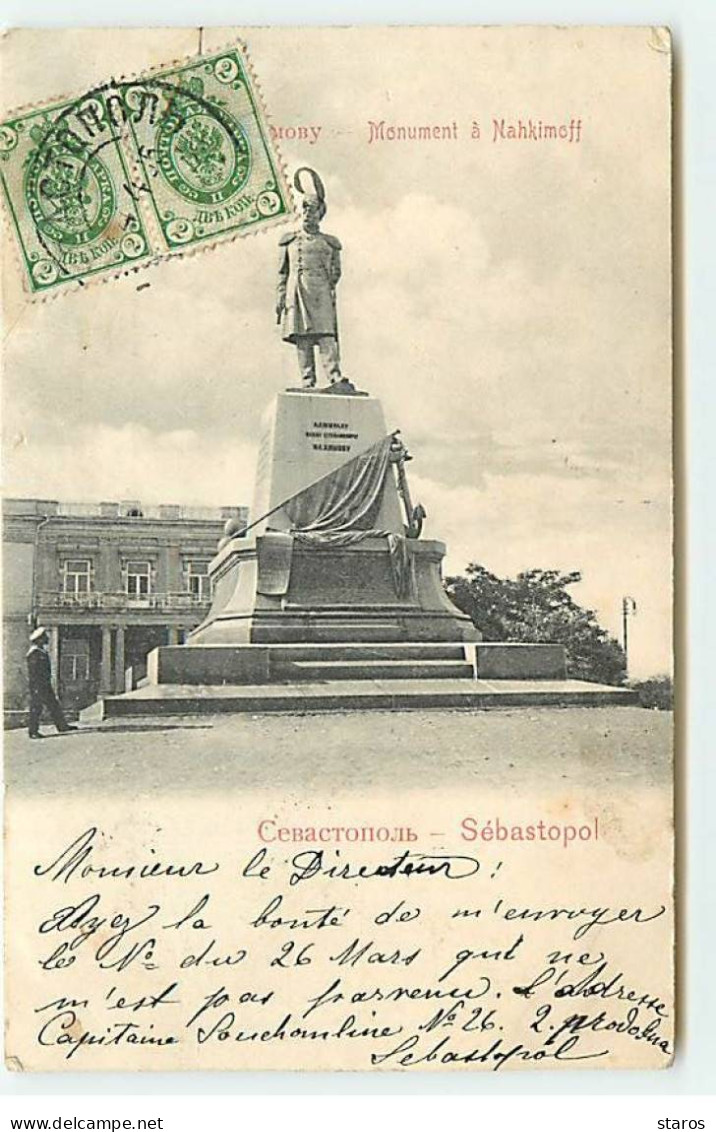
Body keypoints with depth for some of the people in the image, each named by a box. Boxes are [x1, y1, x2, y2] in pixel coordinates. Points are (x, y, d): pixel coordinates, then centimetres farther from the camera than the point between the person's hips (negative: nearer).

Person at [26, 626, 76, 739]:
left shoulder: (43, 651, 14)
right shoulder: (34, 653, -17)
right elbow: (33, 672, -20)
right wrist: (35, 687, -22)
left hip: (46, 684, 10)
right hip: (38, 684, -10)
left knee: (54, 705, 13)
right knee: (36, 708, -3)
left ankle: (62, 725, 20)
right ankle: (33, 732, 4)